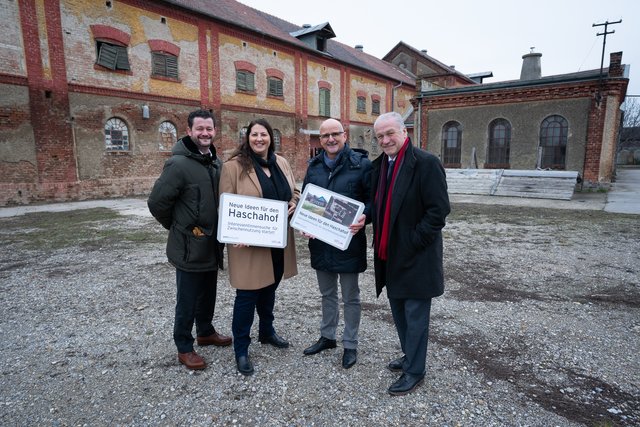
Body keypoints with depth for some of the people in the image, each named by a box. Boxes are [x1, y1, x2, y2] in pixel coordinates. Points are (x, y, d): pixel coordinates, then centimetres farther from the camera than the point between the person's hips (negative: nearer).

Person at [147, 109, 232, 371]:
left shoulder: (216, 162, 6)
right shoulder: (179, 164, -19)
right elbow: (157, 202, -17)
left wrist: (218, 228, 9)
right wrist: (177, 227, -5)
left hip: (211, 244, 7)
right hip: (189, 247, -7)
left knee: (208, 293, 22)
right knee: (188, 300, 8)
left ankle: (205, 332, 42)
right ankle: (184, 348, 26)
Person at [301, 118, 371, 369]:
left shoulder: (361, 164, -9)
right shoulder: (314, 166, 6)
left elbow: (373, 198, -8)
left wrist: (364, 217, -27)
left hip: (349, 241, -5)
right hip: (320, 241, 5)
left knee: (350, 297, 11)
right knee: (327, 293, 21)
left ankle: (350, 344, 29)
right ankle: (327, 336, 40)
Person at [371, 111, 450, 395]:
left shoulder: (426, 163, -15)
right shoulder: (379, 165, 8)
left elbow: (438, 209, -18)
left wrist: (413, 242, -18)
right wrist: (381, 242, 2)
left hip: (416, 256, -8)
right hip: (389, 253, 8)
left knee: (415, 315, 6)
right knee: (399, 310, 21)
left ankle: (414, 372, 23)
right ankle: (410, 355, 41)